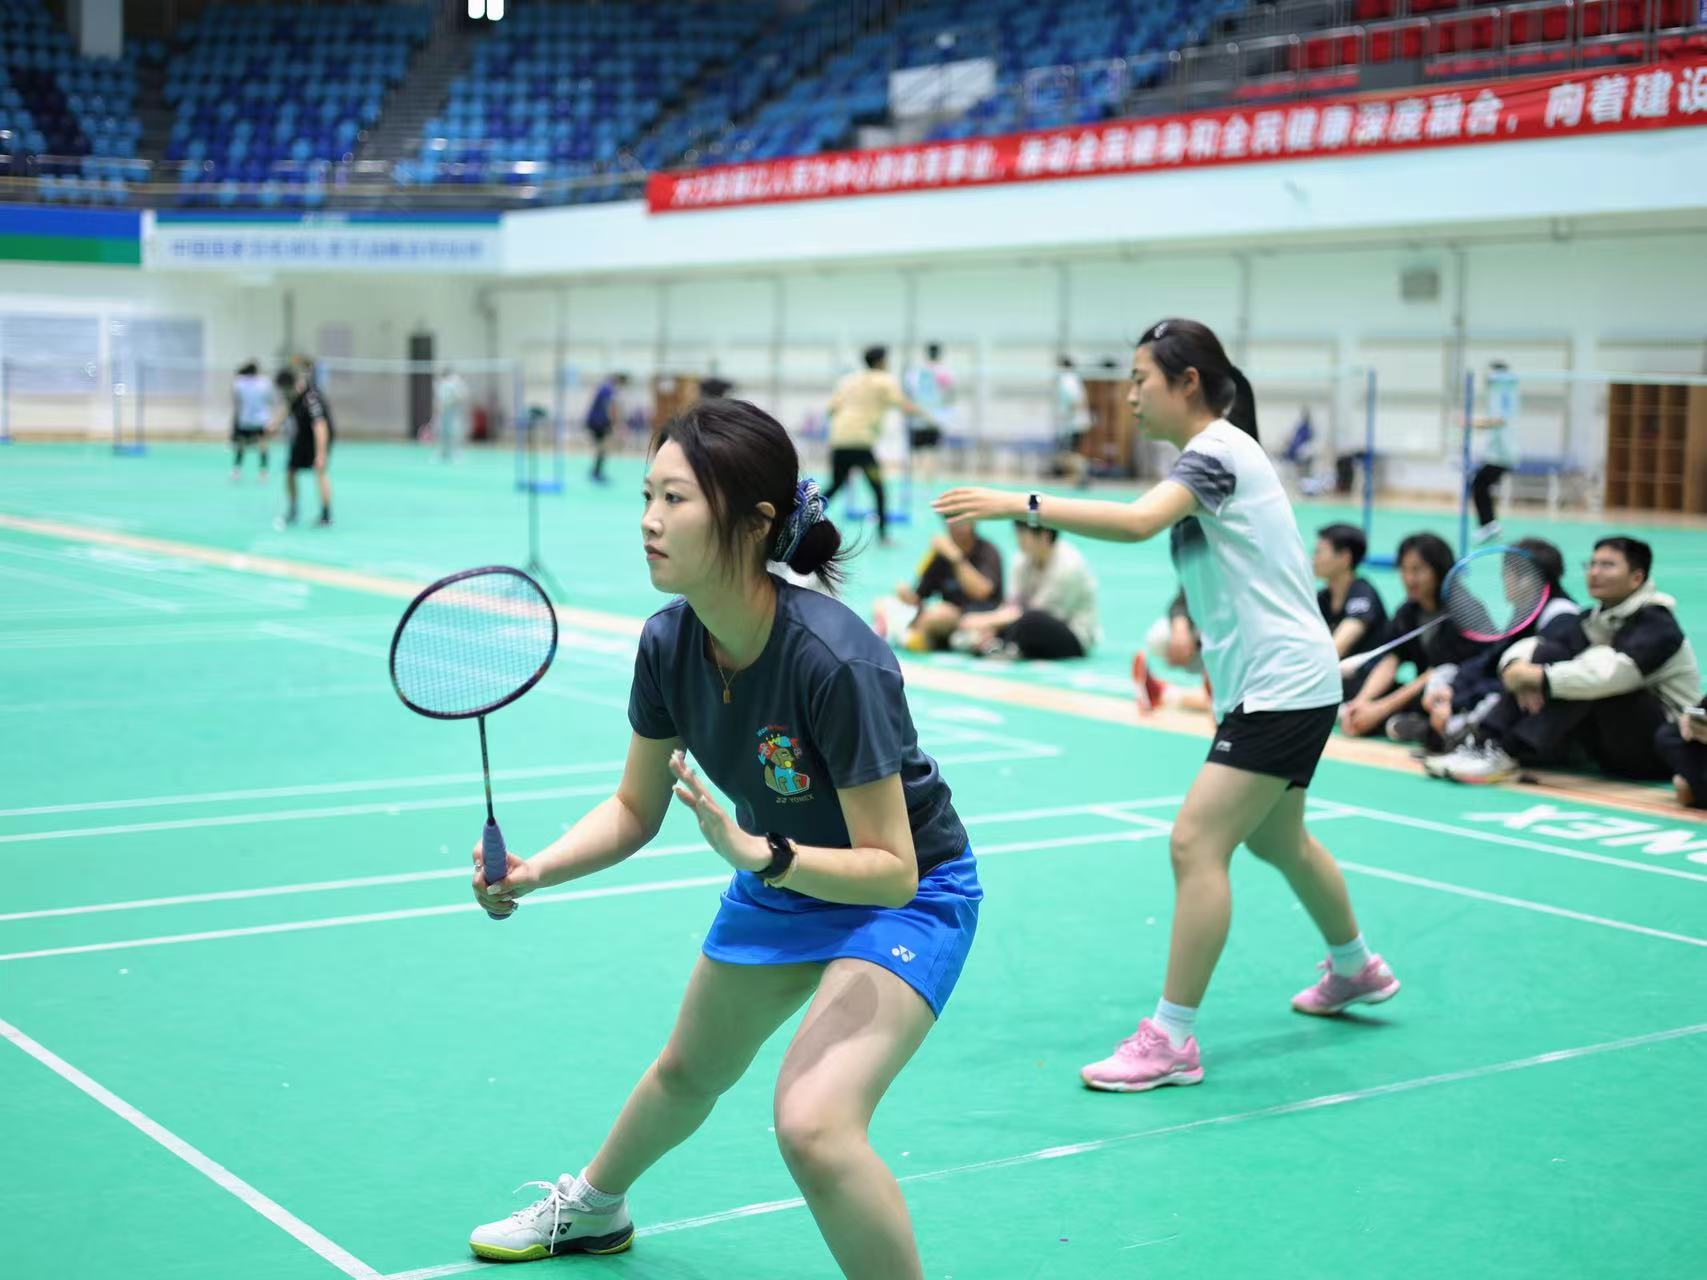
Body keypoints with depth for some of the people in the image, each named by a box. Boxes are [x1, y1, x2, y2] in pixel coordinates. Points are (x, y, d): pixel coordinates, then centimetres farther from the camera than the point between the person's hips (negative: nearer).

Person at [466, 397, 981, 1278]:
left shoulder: (836, 662, -37)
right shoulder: (669, 642, -18)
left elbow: (890, 870, -32)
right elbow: (635, 809, -4)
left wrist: (754, 852, -46)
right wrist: (535, 870, -20)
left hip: (907, 896, -7)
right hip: (778, 881, 7)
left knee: (812, 1122, -28)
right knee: (688, 1072, 28)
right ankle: (591, 1208, 59)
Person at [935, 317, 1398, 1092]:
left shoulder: (1215, 452, -18)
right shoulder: (1218, 454, 13)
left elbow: (1138, 521, -36)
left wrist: (1020, 504, -40)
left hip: (1281, 685, -11)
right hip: (1277, 682, 11)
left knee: (1195, 843, -14)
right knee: (1275, 838, 26)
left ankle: (1171, 1039, -10)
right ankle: (1356, 968, 48)